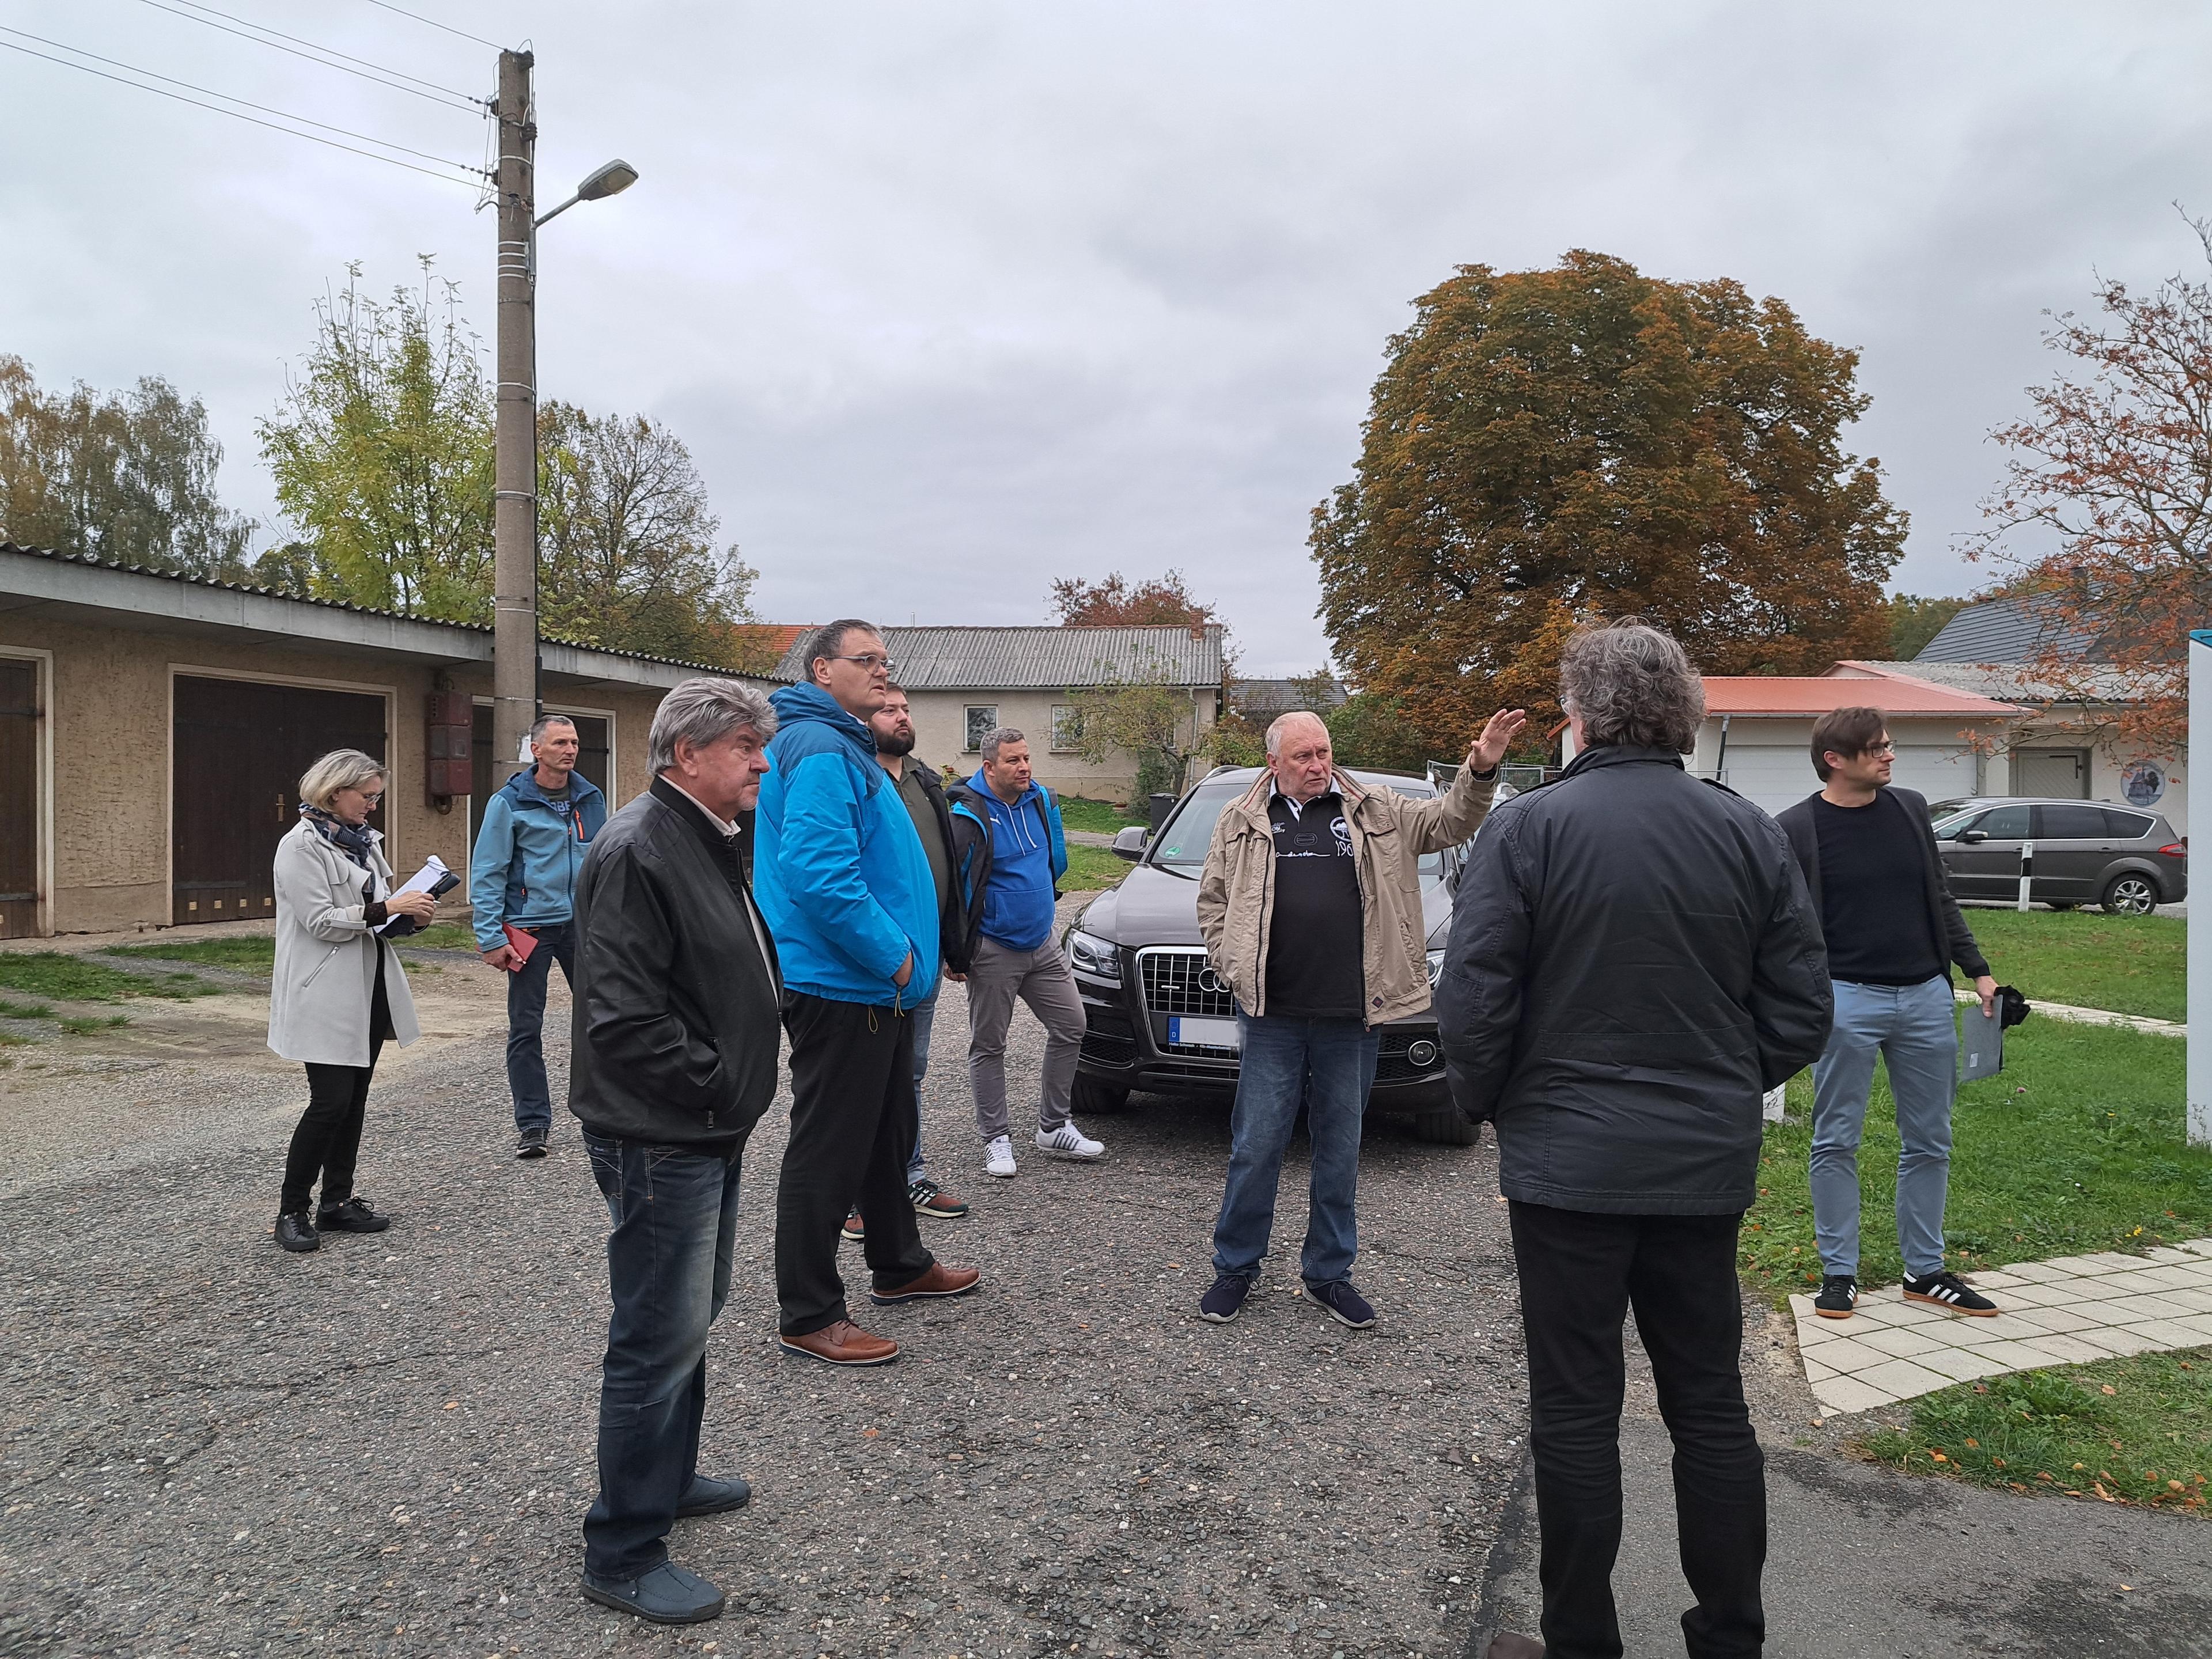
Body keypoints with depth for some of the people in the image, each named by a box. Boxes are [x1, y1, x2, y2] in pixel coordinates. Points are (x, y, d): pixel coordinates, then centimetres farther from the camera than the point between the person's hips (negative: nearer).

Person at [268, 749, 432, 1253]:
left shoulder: (363, 839, 13)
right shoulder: (301, 846, -12)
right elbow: (320, 921, -18)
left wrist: (408, 913, 1)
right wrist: (385, 910, -23)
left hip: (370, 987, 8)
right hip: (327, 995, -8)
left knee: (354, 1099, 11)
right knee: (330, 1102, -8)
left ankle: (339, 1201, 21)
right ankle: (291, 1211, 7)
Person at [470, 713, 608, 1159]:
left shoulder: (591, 798, 7)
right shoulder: (509, 802, -6)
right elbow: (487, 873, -7)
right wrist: (491, 938, -12)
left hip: (583, 923, 3)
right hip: (530, 927, -3)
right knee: (525, 1028, 4)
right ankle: (532, 1123, 14)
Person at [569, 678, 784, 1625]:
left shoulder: (708, 841, 12)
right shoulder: (637, 851, -21)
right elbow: (624, 1016, -26)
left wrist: (737, 1091, 13)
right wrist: (717, 1086, -17)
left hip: (709, 1132, 10)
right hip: (659, 1141, -10)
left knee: (693, 1315, 23)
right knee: (658, 1340, 0)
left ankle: (669, 1477, 42)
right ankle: (624, 1555, 15)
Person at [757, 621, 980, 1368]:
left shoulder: (847, 748, 18)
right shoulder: (819, 750, -17)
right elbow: (818, 873, -29)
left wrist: (907, 955, 18)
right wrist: (894, 956, -21)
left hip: (873, 989, 11)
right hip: (838, 988, -11)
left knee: (886, 1135, 22)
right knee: (828, 1152, -2)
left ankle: (900, 1265, 38)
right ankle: (808, 1314, 9)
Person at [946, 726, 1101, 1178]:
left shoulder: (1041, 801, 4)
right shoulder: (969, 817, -17)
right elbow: (948, 882, -15)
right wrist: (958, 947, -12)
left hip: (1042, 945, 7)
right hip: (993, 951, -7)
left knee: (1070, 1027, 8)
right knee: (989, 1046, 4)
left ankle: (1054, 1128, 20)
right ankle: (996, 1139, 16)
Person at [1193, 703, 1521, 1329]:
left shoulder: (1376, 813, 8)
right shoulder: (1240, 822, 6)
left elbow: (1450, 821, 4)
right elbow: (1212, 902, 11)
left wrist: (1480, 771, -14)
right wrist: (1235, 969, -1)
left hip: (1352, 1018, 1)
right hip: (1272, 1016, -1)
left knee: (1341, 1149, 12)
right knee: (1256, 1145, 4)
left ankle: (1328, 1271, 27)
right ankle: (1235, 1266, 21)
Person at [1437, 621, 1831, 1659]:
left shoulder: (1528, 826, -12)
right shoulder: (1752, 833, 1)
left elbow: (1472, 1001, -13)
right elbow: (1802, 1009, 5)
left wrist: (1485, 1103, 4)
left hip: (1567, 1162, -4)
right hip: (1709, 1165, 4)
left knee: (1575, 1412, 8)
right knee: (1711, 1405, 17)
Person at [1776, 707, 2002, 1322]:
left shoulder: (1910, 809, 8)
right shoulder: (1798, 828, -7)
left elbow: (1940, 899, 16)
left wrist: (1978, 970, 11)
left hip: (1926, 995, 5)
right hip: (1847, 999, -5)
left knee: (1929, 1142, 11)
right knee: (1836, 1142, 3)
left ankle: (1925, 1271, 24)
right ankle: (1839, 1273, 15)